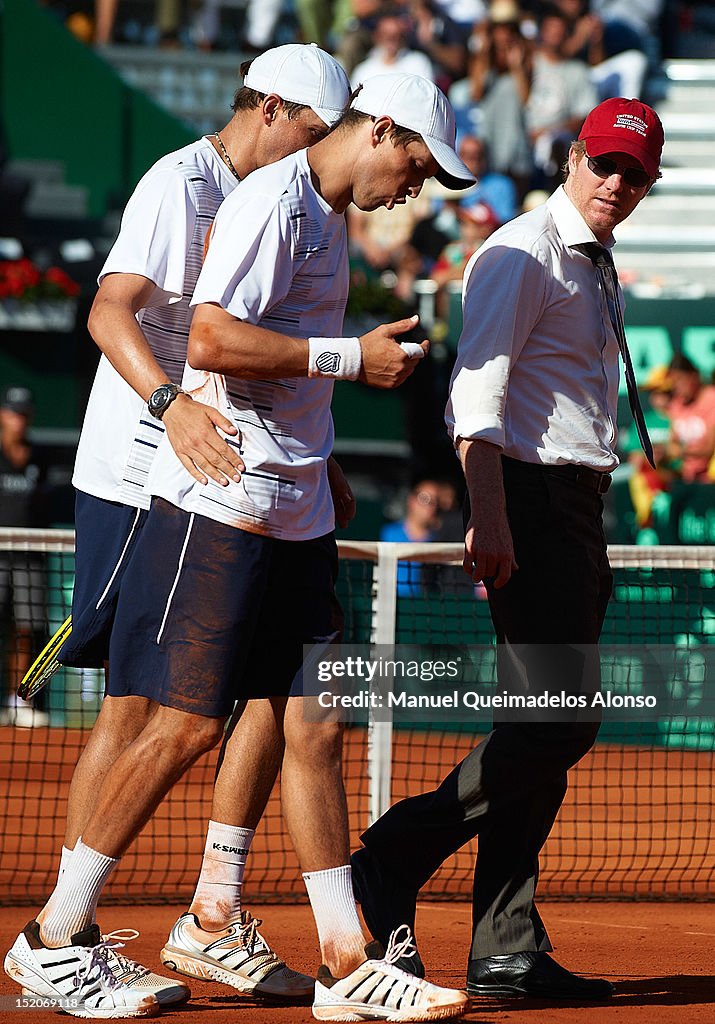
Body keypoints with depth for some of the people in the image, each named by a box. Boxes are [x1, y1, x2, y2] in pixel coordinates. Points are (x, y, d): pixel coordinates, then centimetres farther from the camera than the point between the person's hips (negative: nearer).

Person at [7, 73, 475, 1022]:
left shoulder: (327, 219, 18)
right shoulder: (271, 200, -12)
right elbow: (211, 341, -21)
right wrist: (352, 356, -16)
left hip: (295, 516, 9)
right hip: (221, 507, -9)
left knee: (314, 726, 6)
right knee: (186, 724, -7)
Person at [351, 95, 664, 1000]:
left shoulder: (595, 270, 20)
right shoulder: (524, 253, -8)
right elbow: (478, 390, -17)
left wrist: (587, 541, 19)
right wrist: (489, 519, -26)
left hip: (578, 511, 9)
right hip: (529, 501, -9)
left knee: (549, 729, 6)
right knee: (555, 722, -16)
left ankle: (506, 951, 6)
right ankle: (394, 859, -8)